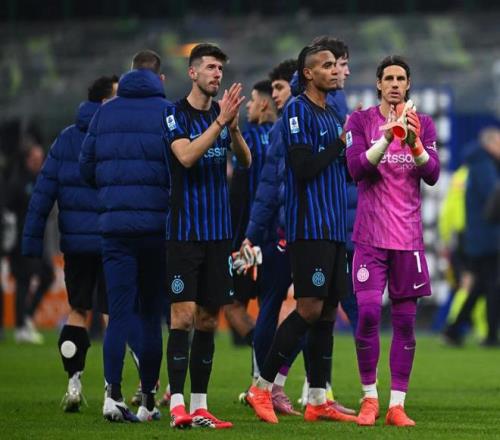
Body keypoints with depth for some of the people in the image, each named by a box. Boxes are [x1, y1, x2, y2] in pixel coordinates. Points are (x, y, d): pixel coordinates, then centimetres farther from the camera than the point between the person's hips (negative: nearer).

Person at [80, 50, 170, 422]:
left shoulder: (105, 113, 7)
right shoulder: (167, 112, -3)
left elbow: (87, 168, 9)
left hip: (114, 223, 2)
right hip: (158, 223, -1)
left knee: (119, 311, 0)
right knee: (151, 312, 9)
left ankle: (113, 392, -18)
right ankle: (148, 400, 12)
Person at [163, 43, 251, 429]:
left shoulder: (223, 113, 11)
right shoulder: (176, 115, -5)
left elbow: (246, 161, 4)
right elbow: (186, 156, -20)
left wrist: (234, 126, -13)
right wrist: (220, 121, -23)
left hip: (218, 231, 6)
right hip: (184, 231, -6)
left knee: (209, 319, 6)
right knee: (183, 315, -11)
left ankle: (200, 407, 10)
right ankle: (177, 405, -12)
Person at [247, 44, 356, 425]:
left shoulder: (332, 115, 19)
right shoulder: (298, 111, -8)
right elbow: (304, 168, -17)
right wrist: (340, 144, -8)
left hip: (334, 229, 8)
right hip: (309, 227, -8)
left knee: (328, 311, 6)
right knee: (310, 309, -11)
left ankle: (318, 401, 8)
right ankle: (261, 389, -3)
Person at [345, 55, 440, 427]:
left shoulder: (423, 124, 7)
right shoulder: (361, 121, 2)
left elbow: (432, 175, -2)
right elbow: (357, 168, -11)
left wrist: (414, 143, -19)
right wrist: (386, 138, -25)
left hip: (408, 236, 2)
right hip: (371, 235, -2)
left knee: (405, 319, 1)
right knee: (368, 312, -12)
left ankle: (397, 405, 4)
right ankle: (369, 398, 2)